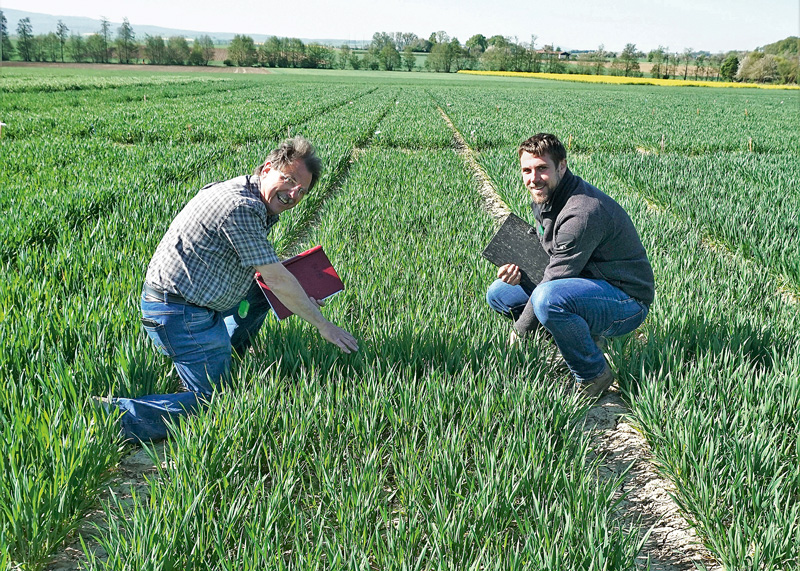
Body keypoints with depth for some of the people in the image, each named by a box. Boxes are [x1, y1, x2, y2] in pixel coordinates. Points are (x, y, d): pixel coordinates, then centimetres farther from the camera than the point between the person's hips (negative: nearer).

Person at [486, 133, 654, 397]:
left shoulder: (583, 212, -28)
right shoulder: (543, 199, 2)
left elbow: (555, 279, -25)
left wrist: (519, 332, -17)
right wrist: (519, 269, -10)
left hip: (626, 300, -10)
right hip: (587, 286, 10)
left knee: (548, 298, -39)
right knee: (498, 293, 7)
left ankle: (594, 375, -14)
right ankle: (586, 337, 6)